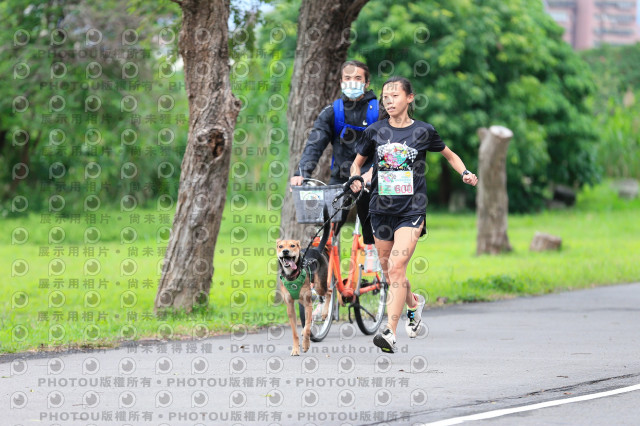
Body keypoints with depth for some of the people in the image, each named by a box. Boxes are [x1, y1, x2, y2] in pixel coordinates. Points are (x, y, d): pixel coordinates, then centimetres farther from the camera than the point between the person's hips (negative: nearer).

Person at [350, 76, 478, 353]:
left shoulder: (423, 131, 1)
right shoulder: (375, 132, 4)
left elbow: (449, 155, 17)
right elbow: (358, 162, 17)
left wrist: (465, 173, -1)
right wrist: (356, 180, -4)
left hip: (412, 209, -3)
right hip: (381, 208, 3)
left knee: (397, 268, -17)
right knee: (388, 270, 12)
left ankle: (390, 332, -21)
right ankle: (414, 303, 43)